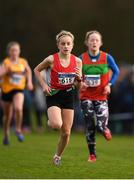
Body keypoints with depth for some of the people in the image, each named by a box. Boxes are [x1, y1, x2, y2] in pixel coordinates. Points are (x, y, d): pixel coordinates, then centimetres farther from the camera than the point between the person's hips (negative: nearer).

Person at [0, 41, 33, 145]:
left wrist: (29, 81, 7)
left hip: (18, 90, 0)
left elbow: (28, 71, 19)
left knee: (18, 109, -28)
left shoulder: (23, 62, -1)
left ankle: (18, 130, -7)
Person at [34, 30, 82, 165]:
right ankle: (50, 122, 10)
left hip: (68, 96, 3)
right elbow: (36, 70, 4)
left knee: (66, 133, 3)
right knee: (56, 124, -28)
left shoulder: (77, 61, -4)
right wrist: (44, 85, -8)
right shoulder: (52, 59, -13)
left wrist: (79, 78, -18)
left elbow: (78, 86, 4)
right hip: (53, 95, -3)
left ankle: (58, 155, 28)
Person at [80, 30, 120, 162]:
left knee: (100, 126, -13)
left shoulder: (107, 58, -6)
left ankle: (105, 129, 25)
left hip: (101, 97, -1)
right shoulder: (82, 59, -4)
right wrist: (80, 83, -14)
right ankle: (92, 154, 16)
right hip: (86, 97, 1)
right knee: (89, 126, 2)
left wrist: (109, 84, -4)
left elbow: (116, 71, 8)